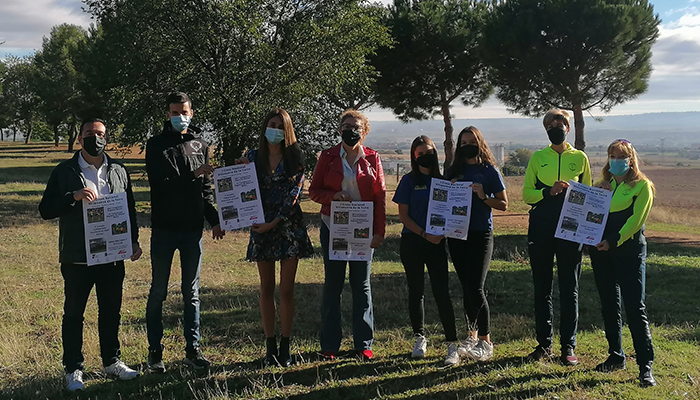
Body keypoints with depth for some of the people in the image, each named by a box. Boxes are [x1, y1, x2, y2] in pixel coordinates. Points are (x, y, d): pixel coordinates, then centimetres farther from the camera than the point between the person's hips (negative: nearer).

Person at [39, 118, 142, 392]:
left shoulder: (119, 171, 9)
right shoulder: (65, 172, -1)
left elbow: (130, 209, 16)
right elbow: (46, 210, -6)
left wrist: (133, 241, 7)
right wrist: (74, 197, -21)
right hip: (77, 258, -3)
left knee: (111, 312, 13)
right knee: (73, 314, 6)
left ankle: (112, 361, 27)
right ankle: (73, 369, 17)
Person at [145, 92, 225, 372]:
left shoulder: (200, 145, 12)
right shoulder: (156, 145, 0)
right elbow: (158, 182, -12)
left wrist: (215, 220, 9)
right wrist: (192, 174, -19)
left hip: (193, 229, 3)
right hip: (164, 228, -3)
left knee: (192, 293, 8)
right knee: (158, 292, 4)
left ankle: (192, 349, 15)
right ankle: (155, 351, 13)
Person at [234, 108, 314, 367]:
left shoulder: (295, 157, 0)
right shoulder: (253, 157, 7)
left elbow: (294, 193, -7)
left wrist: (274, 222, -14)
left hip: (289, 227, -2)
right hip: (261, 227, 2)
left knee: (286, 289, 1)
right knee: (267, 289, 6)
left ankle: (285, 346, 11)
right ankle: (270, 346, 14)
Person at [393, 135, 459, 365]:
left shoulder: (442, 180, 8)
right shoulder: (409, 181, 2)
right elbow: (403, 216, -1)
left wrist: (442, 233, -6)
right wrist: (425, 234, -10)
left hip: (436, 242, 1)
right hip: (412, 242, -1)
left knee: (442, 292, -6)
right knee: (416, 291, 7)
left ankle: (452, 345, -4)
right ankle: (420, 339, 22)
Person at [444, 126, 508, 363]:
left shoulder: (490, 171, 1)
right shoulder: (454, 172, 12)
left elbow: (503, 204, 2)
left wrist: (483, 197, -14)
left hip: (481, 234, -4)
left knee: (476, 287, -11)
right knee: (466, 288, 10)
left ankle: (486, 342, -3)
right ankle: (472, 336, 20)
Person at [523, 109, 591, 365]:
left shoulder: (579, 157, 8)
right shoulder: (537, 158, 9)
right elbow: (526, 194, 5)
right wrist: (548, 191, -14)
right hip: (541, 230, 1)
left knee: (569, 289, 2)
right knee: (542, 288, 6)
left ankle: (568, 346, 8)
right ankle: (544, 343, 16)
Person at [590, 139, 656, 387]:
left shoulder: (642, 186, 0)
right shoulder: (602, 186, 17)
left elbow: (636, 220, -10)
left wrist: (614, 241, -20)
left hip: (630, 251, -5)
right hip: (602, 252, 5)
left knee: (635, 307, -9)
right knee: (609, 305, 11)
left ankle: (645, 365, -6)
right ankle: (616, 357, 22)